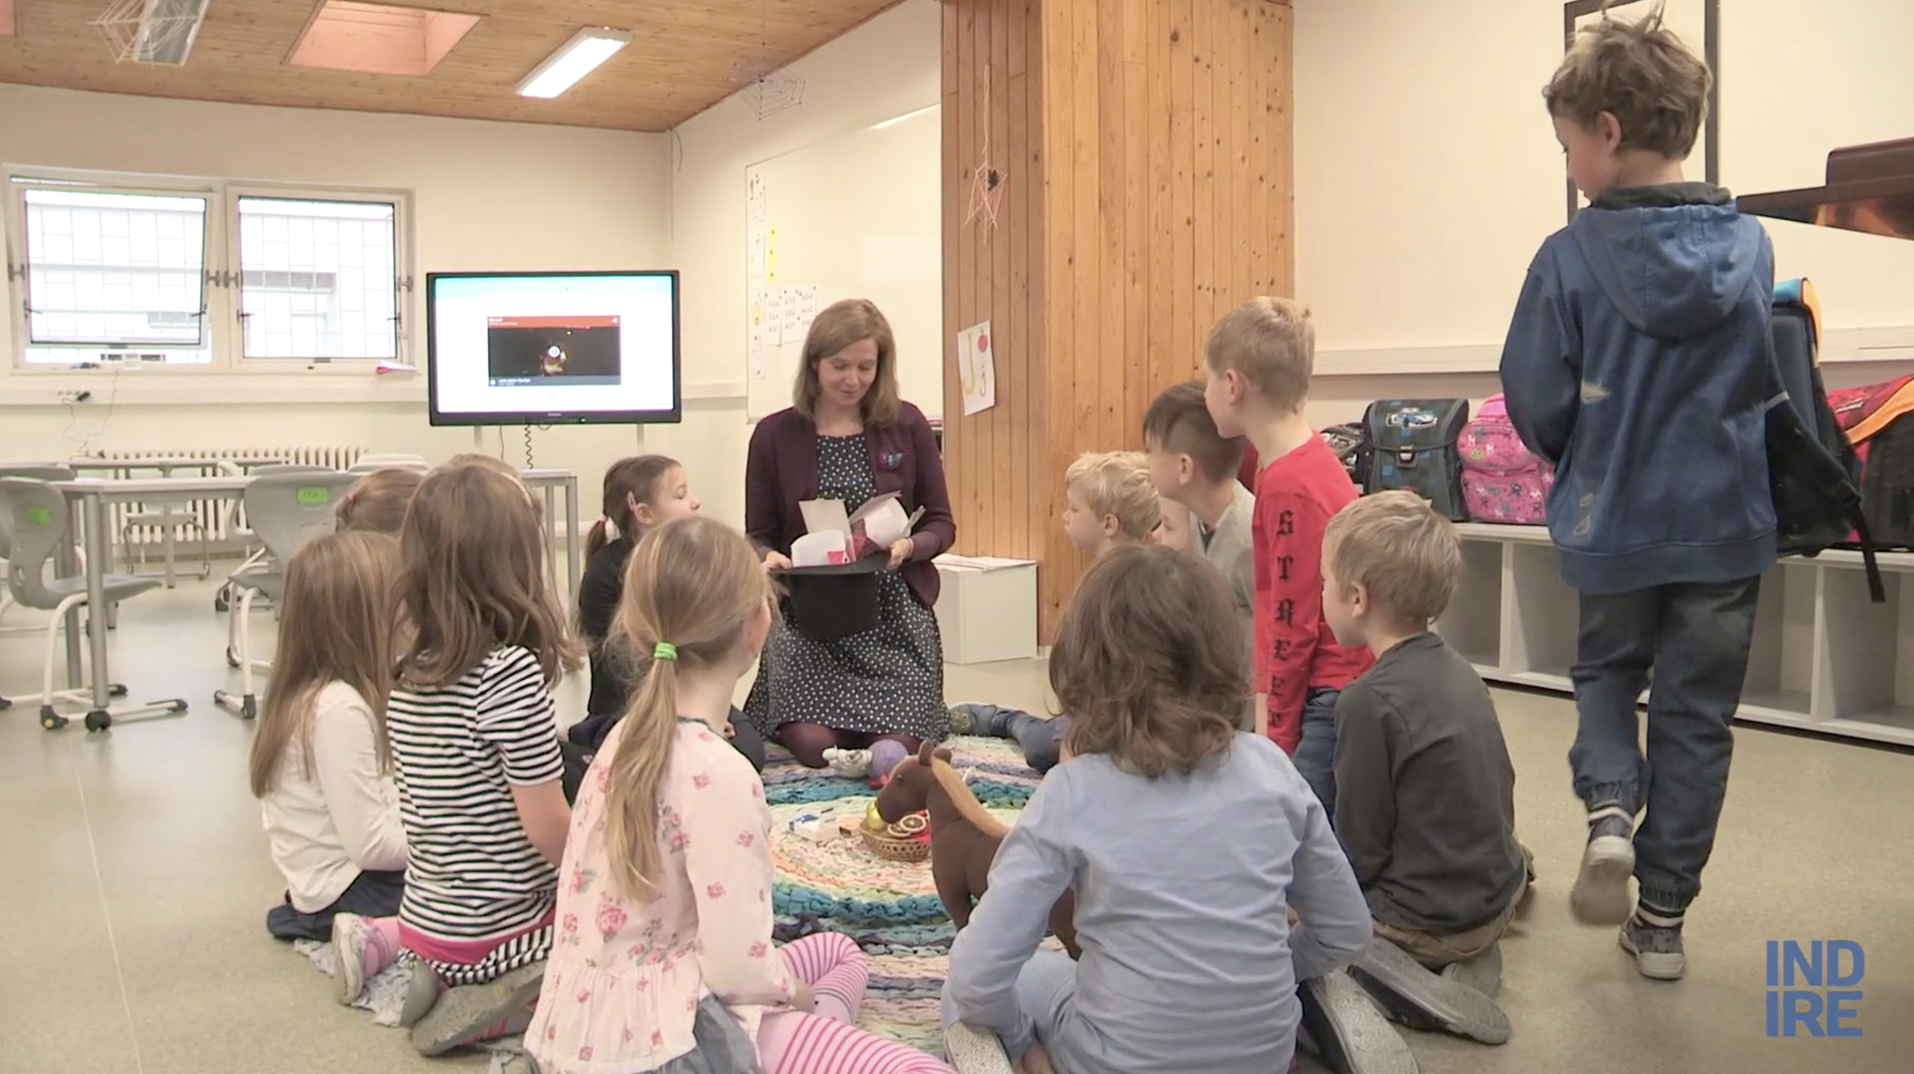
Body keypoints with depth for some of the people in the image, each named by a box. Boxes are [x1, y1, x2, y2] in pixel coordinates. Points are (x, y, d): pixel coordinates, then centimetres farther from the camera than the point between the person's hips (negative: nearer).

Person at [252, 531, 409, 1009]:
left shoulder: (308, 694, 5)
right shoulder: (340, 709, -25)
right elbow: (372, 844, -24)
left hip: (326, 880, 9)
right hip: (349, 888, -9)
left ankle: (378, 935, 1)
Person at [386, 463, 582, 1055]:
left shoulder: (404, 675, 0)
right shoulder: (512, 673, -23)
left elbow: (446, 807, 9)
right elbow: (547, 828, -20)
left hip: (425, 915, 7)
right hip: (494, 932, -7)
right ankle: (507, 996, -9)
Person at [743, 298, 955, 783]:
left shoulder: (906, 425, 2)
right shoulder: (774, 435, 2)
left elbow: (941, 524, 5)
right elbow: (757, 535, 6)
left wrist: (909, 547, -17)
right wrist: (770, 558, -17)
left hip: (896, 614, 1)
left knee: (897, 749, -14)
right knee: (814, 746, -17)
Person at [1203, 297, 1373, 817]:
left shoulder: (1291, 486, -19)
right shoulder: (1310, 462, 11)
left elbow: (1294, 625, -16)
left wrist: (1278, 733, -9)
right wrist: (1269, 709, 16)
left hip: (1333, 698, -9)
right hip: (1337, 692, 9)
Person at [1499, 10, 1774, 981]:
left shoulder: (1571, 258, -15)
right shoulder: (1751, 247, -3)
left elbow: (1537, 410, -11)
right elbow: (1768, 383, 9)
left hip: (1613, 525, -2)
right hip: (1725, 525, 2)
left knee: (1606, 676, 23)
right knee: (1695, 717, 13)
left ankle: (1609, 809, -2)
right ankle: (1662, 919, 19)